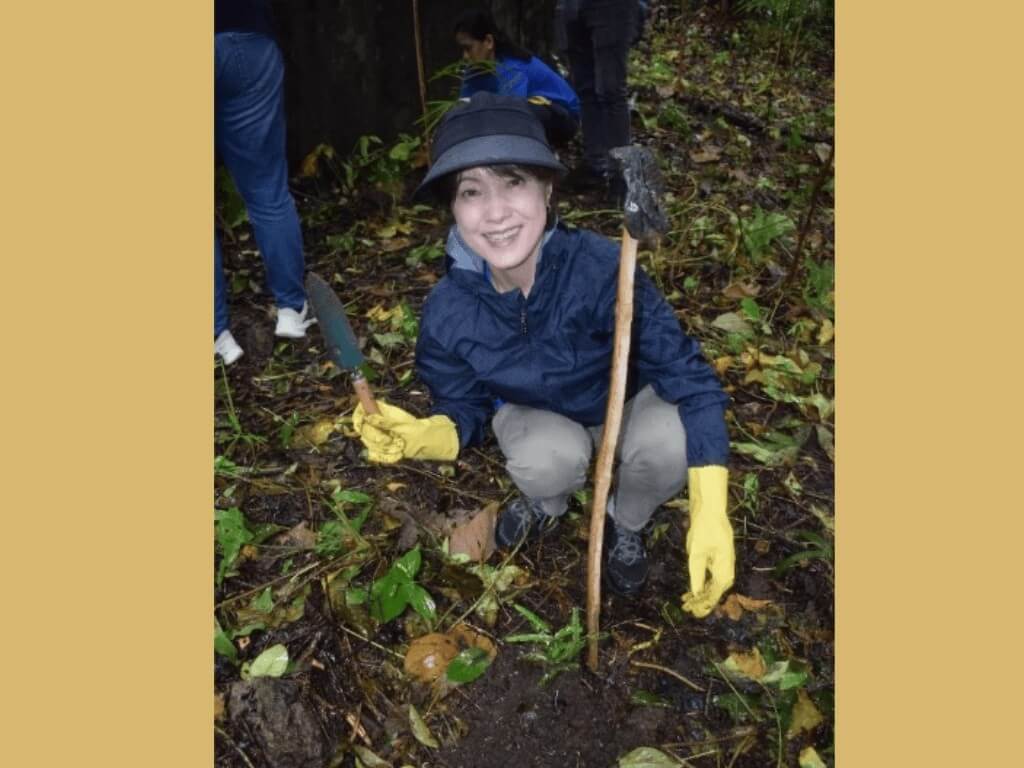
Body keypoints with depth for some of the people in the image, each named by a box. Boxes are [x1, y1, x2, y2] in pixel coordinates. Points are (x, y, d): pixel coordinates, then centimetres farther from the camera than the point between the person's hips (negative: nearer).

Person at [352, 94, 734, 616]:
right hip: (535, 414, 1)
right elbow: (463, 412, -11)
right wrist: (421, 436, -36)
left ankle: (626, 523, 6)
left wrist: (710, 512, -40)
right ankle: (547, 504, 9)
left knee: (669, 443, -32)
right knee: (549, 459, -33)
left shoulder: (600, 267, -36)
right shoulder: (449, 311, -26)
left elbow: (686, 375, -32)